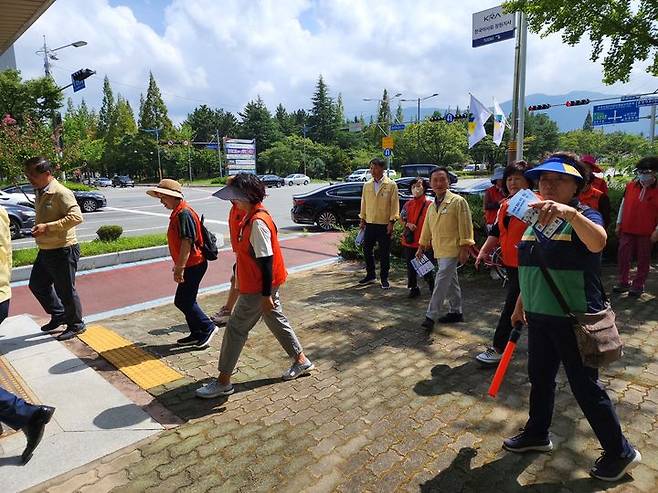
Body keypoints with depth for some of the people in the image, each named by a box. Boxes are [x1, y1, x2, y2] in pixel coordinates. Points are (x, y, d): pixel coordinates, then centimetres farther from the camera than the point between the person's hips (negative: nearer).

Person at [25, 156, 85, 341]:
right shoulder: (40, 194, 11)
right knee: (36, 284, 20)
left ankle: (76, 324, 21)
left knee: (65, 291, 2)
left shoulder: (61, 193, -18)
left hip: (63, 251, -10)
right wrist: (38, 229, 11)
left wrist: (47, 227, -30)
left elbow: (76, 217, -29)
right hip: (45, 250, 10)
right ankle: (59, 315, 36)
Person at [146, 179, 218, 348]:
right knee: (185, 301, 14)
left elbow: (187, 243, -24)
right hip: (191, 264, 10)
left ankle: (207, 327, 9)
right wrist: (178, 265, 25)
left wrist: (180, 268, -24)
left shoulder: (184, 214, -19)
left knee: (182, 301, -3)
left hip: (193, 265, -10)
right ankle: (197, 334, 24)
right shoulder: (178, 213, 14)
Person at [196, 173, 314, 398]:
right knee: (276, 320, 20)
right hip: (263, 285, 10)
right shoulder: (251, 216, 7)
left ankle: (223, 382, 15)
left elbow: (266, 260, -25)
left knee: (236, 329, 1)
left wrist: (266, 295, -22)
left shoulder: (258, 222, -24)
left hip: (258, 288, -10)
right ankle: (301, 360, 34)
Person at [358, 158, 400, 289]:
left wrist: (391, 222, -11)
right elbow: (364, 203, 12)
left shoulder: (391, 185, -4)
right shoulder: (367, 185, 8)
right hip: (370, 224, 4)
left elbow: (395, 204, -6)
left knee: (384, 253, 3)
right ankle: (370, 275, 26)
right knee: (367, 250, 10)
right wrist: (362, 220, 9)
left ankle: (384, 279, 14)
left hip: (384, 225, -4)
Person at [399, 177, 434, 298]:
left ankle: (433, 288, 21)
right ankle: (414, 288, 27)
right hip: (409, 241, 5)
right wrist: (407, 224, -5)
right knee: (410, 267, 12)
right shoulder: (408, 204, 6)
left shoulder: (430, 204, -7)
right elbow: (401, 219, 16)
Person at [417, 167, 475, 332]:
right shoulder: (432, 206, 12)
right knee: (451, 281, 16)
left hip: (452, 250, -7)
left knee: (441, 282, -10)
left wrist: (464, 249, -16)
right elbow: (427, 228, 20)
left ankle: (431, 316, -5)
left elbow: (466, 227, -13)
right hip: (439, 251, 7)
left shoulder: (458, 201, -10)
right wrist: (421, 247, 23)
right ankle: (456, 312, 28)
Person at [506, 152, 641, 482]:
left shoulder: (584, 216, -12)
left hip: (575, 318, -7)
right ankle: (537, 434, 41)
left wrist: (570, 212, -54)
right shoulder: (535, 219, 8)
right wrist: (521, 305, 19)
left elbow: (597, 242, -38)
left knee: (585, 387, 5)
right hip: (540, 316, 7)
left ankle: (620, 452, 29)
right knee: (539, 377, 20)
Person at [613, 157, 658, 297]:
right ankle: (624, 283, 18)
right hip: (627, 229, 3)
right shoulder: (631, 186, 2)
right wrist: (619, 224, 8)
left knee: (643, 259, 7)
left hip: (646, 232, -3)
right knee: (623, 256, 5)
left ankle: (638, 285, 17)